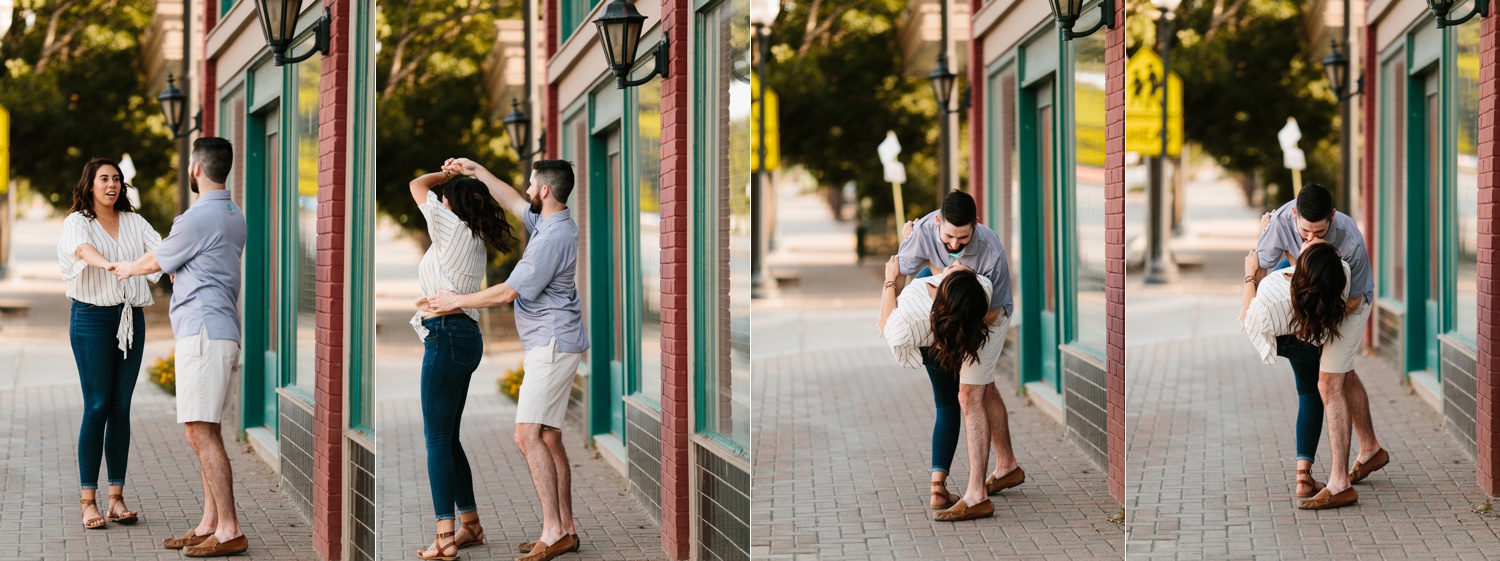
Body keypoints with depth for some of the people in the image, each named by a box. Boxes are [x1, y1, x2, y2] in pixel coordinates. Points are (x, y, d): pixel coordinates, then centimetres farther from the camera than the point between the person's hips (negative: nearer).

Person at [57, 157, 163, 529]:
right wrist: (107, 264, -45)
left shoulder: (133, 222, 12)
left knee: (121, 407, 4)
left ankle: (117, 498, 7)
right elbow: (83, 249, -24)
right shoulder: (77, 222, -2)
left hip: (130, 318, 4)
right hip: (92, 317, -4)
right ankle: (88, 502, -5)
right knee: (97, 406, -8)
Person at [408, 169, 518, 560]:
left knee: (438, 438, -10)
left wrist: (447, 175, 14)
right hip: (466, 337, 10)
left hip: (447, 333, -10)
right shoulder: (475, 241, 17)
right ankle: (471, 524, 19)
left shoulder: (454, 228, -7)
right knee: (448, 437, 15)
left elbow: (418, 186, -1)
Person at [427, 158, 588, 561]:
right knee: (548, 439, 10)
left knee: (528, 435, -15)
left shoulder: (553, 238, -20)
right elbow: (514, 202, 30)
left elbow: (508, 292, -17)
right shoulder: (549, 222, 10)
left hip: (552, 344, -11)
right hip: (553, 344, 11)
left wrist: (458, 301, -4)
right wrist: (477, 172, 28)